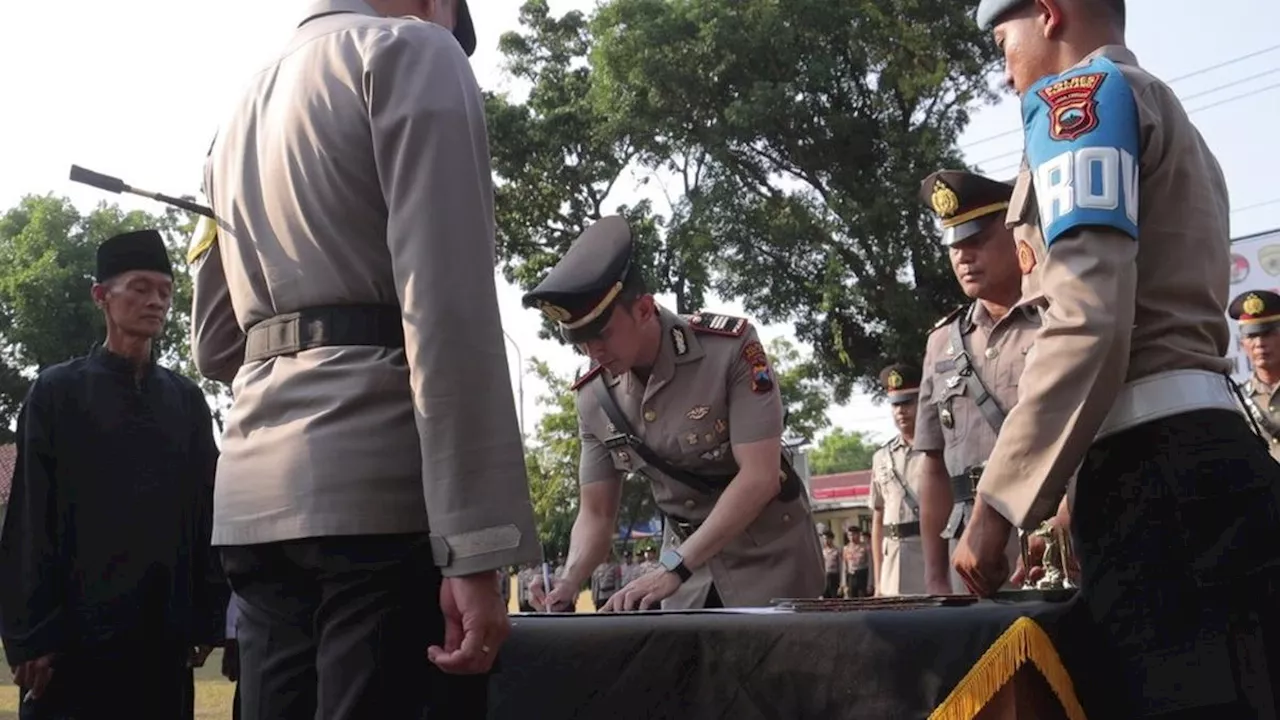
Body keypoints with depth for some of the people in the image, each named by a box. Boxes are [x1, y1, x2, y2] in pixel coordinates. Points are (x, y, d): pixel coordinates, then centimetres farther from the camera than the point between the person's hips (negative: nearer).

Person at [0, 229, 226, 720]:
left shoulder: (188, 400, 11)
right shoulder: (58, 390, 2)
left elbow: (206, 511, 9)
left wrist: (208, 619, 3)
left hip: (165, 631, 3)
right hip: (75, 628, -3)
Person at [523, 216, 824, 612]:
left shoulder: (731, 347, -22)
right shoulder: (594, 397, -7)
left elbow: (759, 476, -26)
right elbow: (596, 515, -1)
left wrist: (671, 568, -32)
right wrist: (568, 584, -21)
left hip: (768, 553, -4)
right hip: (688, 558, 4)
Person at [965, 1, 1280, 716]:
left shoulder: (1081, 91, -1)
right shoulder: (1168, 113, 28)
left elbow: (1089, 315, -16)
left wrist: (997, 504, -14)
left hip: (1158, 464, -10)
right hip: (1204, 452, 10)